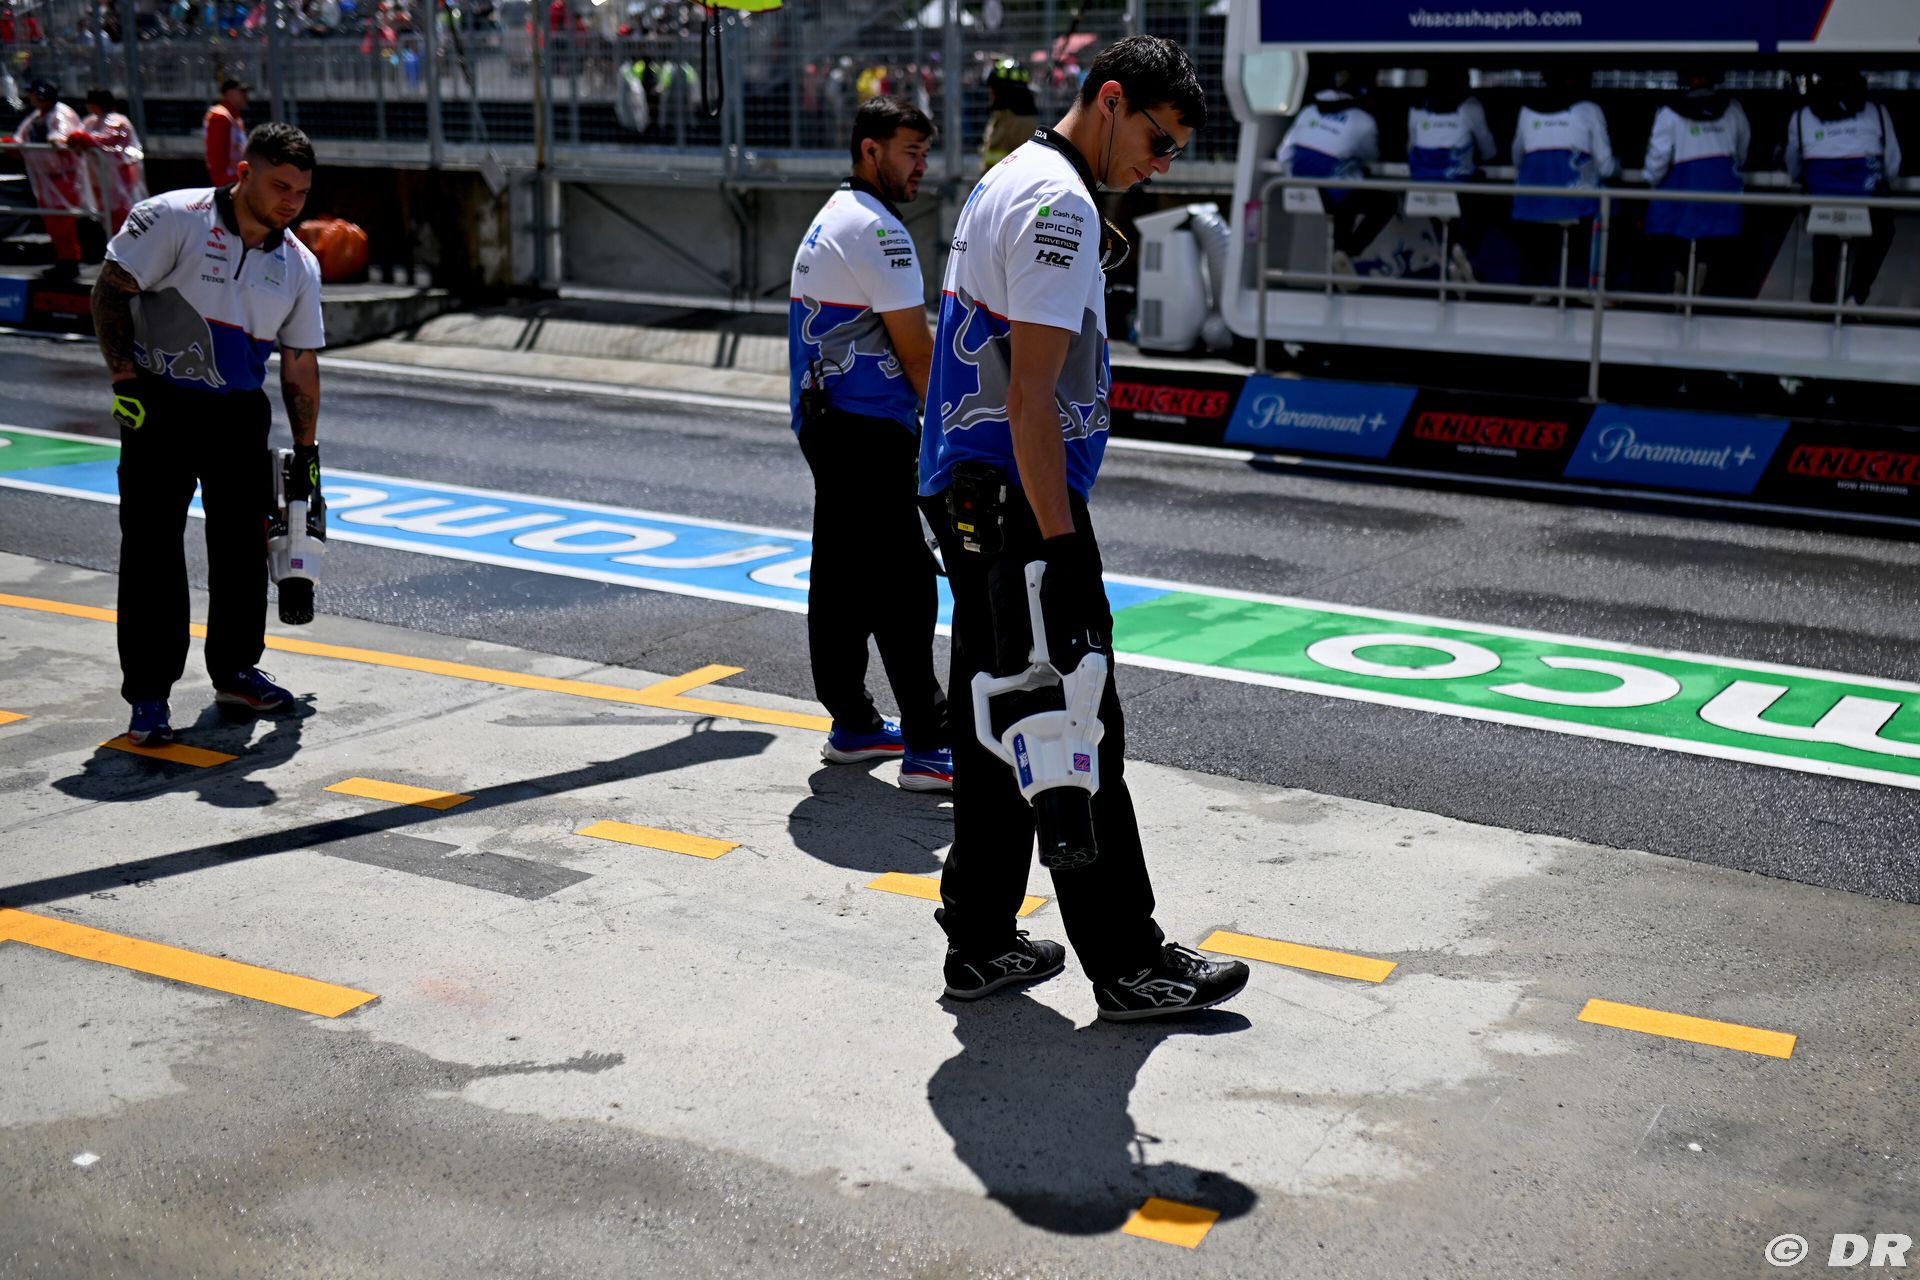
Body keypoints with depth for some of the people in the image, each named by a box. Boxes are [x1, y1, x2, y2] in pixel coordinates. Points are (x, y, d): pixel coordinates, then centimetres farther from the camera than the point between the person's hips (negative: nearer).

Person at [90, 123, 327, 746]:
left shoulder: (298, 266, 4)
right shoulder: (173, 219, -10)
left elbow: (300, 364, 10)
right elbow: (110, 293, -8)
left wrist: (306, 452, 10)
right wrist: (125, 379, -12)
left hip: (240, 413, 5)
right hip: (159, 406, -5)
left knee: (244, 542, 10)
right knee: (153, 548, -6)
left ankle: (235, 671, 27)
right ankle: (148, 695, 0)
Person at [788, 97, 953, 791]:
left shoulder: (830, 219, 18)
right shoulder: (876, 229, -14)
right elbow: (916, 351, -15)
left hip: (824, 421, 11)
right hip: (866, 429, -11)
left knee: (842, 575, 14)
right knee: (904, 585, -10)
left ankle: (852, 724, 23)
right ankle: (927, 746, -9)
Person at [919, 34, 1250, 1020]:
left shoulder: (1004, 182, 17)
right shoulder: (1060, 204, -15)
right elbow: (1031, 396, -21)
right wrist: (1062, 554, -21)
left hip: (964, 495, 10)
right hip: (1019, 500, -10)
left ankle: (981, 943, 21)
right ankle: (1127, 965, 4)